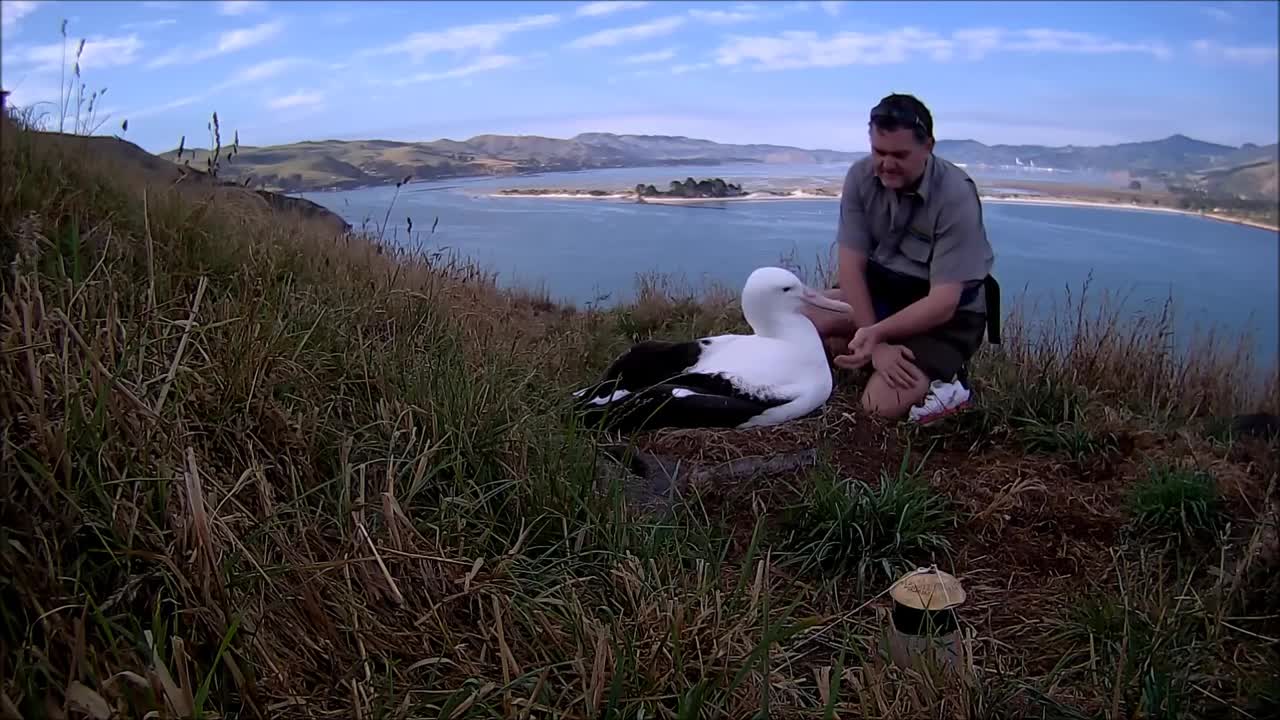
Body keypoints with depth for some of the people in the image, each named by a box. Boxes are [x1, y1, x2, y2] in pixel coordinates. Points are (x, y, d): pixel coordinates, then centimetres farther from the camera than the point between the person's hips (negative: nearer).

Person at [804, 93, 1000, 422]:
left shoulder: (955, 196, -24)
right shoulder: (860, 176, -12)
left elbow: (943, 302, -27)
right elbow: (851, 265, -13)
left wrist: (875, 334, -41)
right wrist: (875, 344, -23)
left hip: (947, 313, -6)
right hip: (881, 289, 6)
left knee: (883, 403, -25)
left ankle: (942, 380, 6)